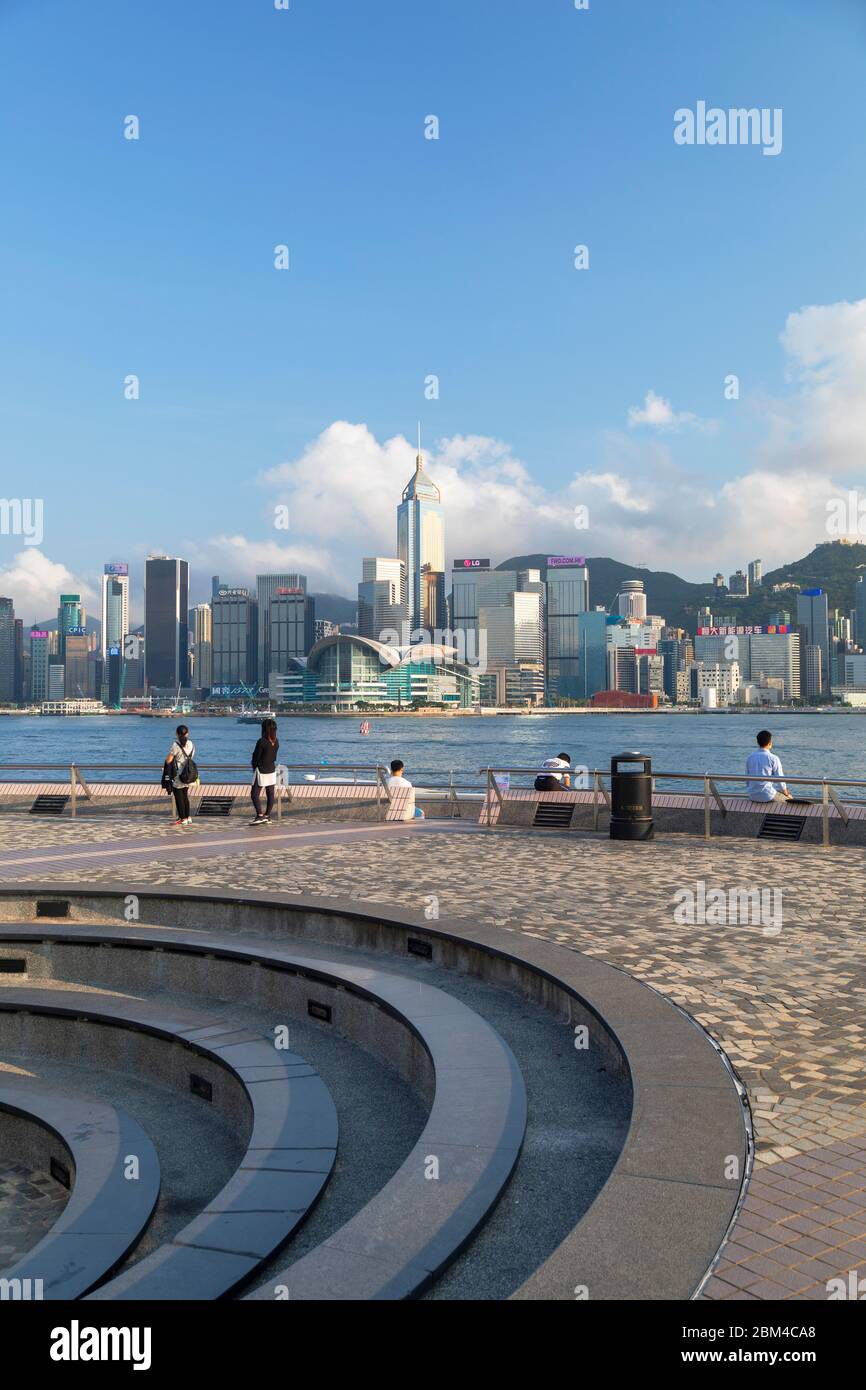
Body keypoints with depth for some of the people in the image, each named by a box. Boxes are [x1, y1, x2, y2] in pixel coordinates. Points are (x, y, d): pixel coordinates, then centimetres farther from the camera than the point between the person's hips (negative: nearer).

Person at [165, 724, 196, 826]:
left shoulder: (176, 745, -17)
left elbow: (168, 761, -15)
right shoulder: (191, 744, 2)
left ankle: (183, 818, 8)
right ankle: (188, 817, 23)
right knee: (185, 796, 19)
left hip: (177, 776, -6)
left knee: (178, 797, 5)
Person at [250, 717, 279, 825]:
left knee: (255, 794, -2)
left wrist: (254, 767, 7)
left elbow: (256, 756, -10)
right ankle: (267, 816, 13)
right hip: (272, 770, 7)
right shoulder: (276, 741, 1)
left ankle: (260, 816, -12)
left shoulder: (262, 741, -19)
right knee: (270, 794, 9)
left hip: (261, 771, -7)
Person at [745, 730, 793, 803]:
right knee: (789, 799, 21)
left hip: (752, 796, 5)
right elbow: (780, 781, -7)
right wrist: (787, 794, 11)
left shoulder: (750, 758, 3)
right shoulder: (773, 759, -11)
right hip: (768, 796, -5)